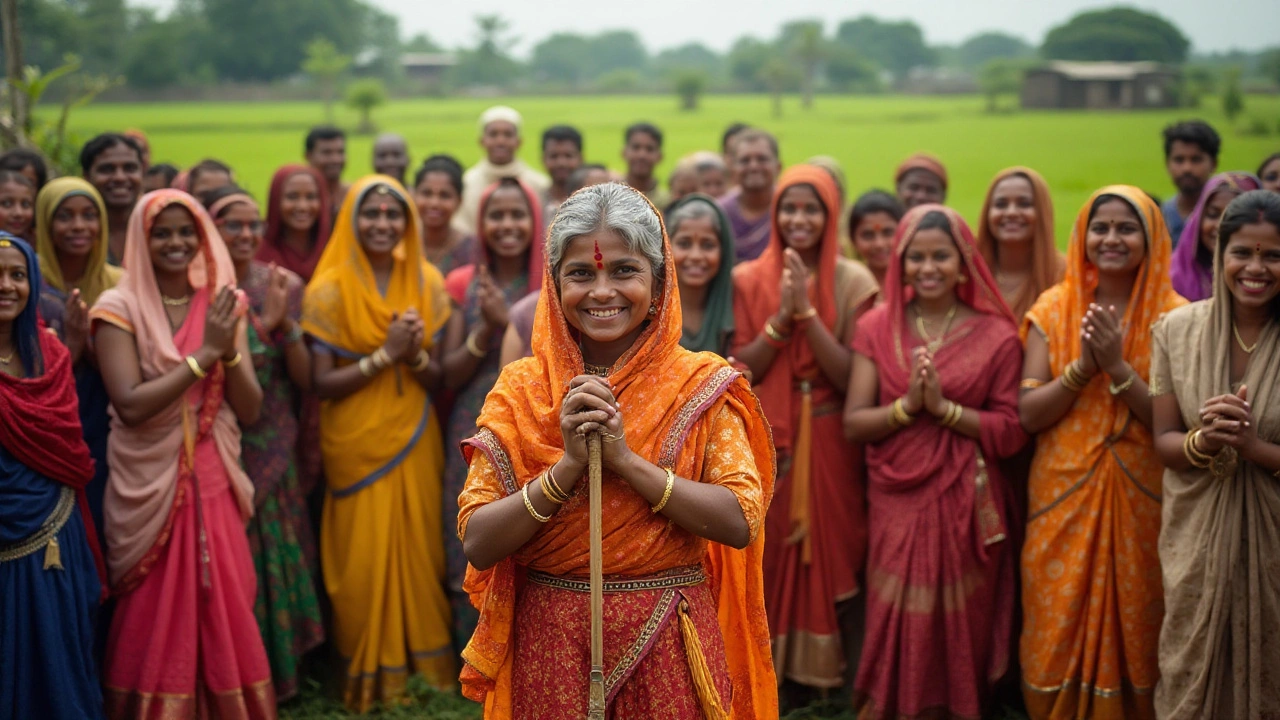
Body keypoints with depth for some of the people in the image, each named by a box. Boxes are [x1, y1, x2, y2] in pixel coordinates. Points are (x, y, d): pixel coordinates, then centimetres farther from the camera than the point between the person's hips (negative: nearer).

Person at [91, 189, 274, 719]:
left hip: (214, 487, 3)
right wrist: (203, 353, -18)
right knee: (154, 624, 3)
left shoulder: (221, 304, 7)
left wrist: (229, 351, -15)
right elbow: (130, 404, -17)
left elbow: (250, 410, 1)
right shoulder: (119, 308, -5)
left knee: (225, 619, 6)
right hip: (147, 490, -3)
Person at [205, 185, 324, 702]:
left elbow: (306, 379, 1)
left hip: (275, 453, 3)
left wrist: (285, 323, -14)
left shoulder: (282, 285, 3)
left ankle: (280, 677, 25)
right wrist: (260, 325, -21)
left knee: (278, 563, 9)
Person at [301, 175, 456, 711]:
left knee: (419, 554, 7)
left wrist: (416, 355, -16)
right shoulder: (330, 290, -8)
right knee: (363, 560, 2)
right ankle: (370, 675, 16)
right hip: (356, 446, -3)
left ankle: (424, 663, 23)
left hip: (415, 441, 3)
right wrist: (385, 354, -19)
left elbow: (438, 378, 5)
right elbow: (322, 384, -11)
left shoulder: (426, 284, 4)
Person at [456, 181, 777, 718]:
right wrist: (568, 465, -19)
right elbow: (477, 544, -7)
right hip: (552, 648, 1)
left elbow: (741, 523, -13)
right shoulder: (519, 389, -1)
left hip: (669, 648, 0)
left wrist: (626, 459, -19)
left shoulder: (700, 385, -3)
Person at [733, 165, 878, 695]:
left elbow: (851, 378, -10)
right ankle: (768, 672, 21)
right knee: (768, 561, 6)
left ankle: (823, 677, 20)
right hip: (768, 442, 1)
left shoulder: (852, 281, -3)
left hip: (829, 443, -1)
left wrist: (808, 311, -19)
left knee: (828, 555, 5)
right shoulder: (749, 279, 0)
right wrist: (781, 316, -18)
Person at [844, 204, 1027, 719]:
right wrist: (907, 405, -17)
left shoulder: (996, 335, 0)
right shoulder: (877, 328, 5)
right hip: (896, 502, 1)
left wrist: (944, 407, -15)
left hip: (964, 504, -1)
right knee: (897, 629, 1)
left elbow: (1011, 433, -5)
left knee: (958, 631, 5)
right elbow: (854, 423, -1)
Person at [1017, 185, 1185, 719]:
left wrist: (1118, 366, -19)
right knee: (1059, 640, 5)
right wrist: (1083, 366, -16)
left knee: (1132, 636, 7)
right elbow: (1028, 414, -3)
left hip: (1140, 502, -1)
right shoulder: (1053, 310, 3)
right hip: (1063, 499, 1)